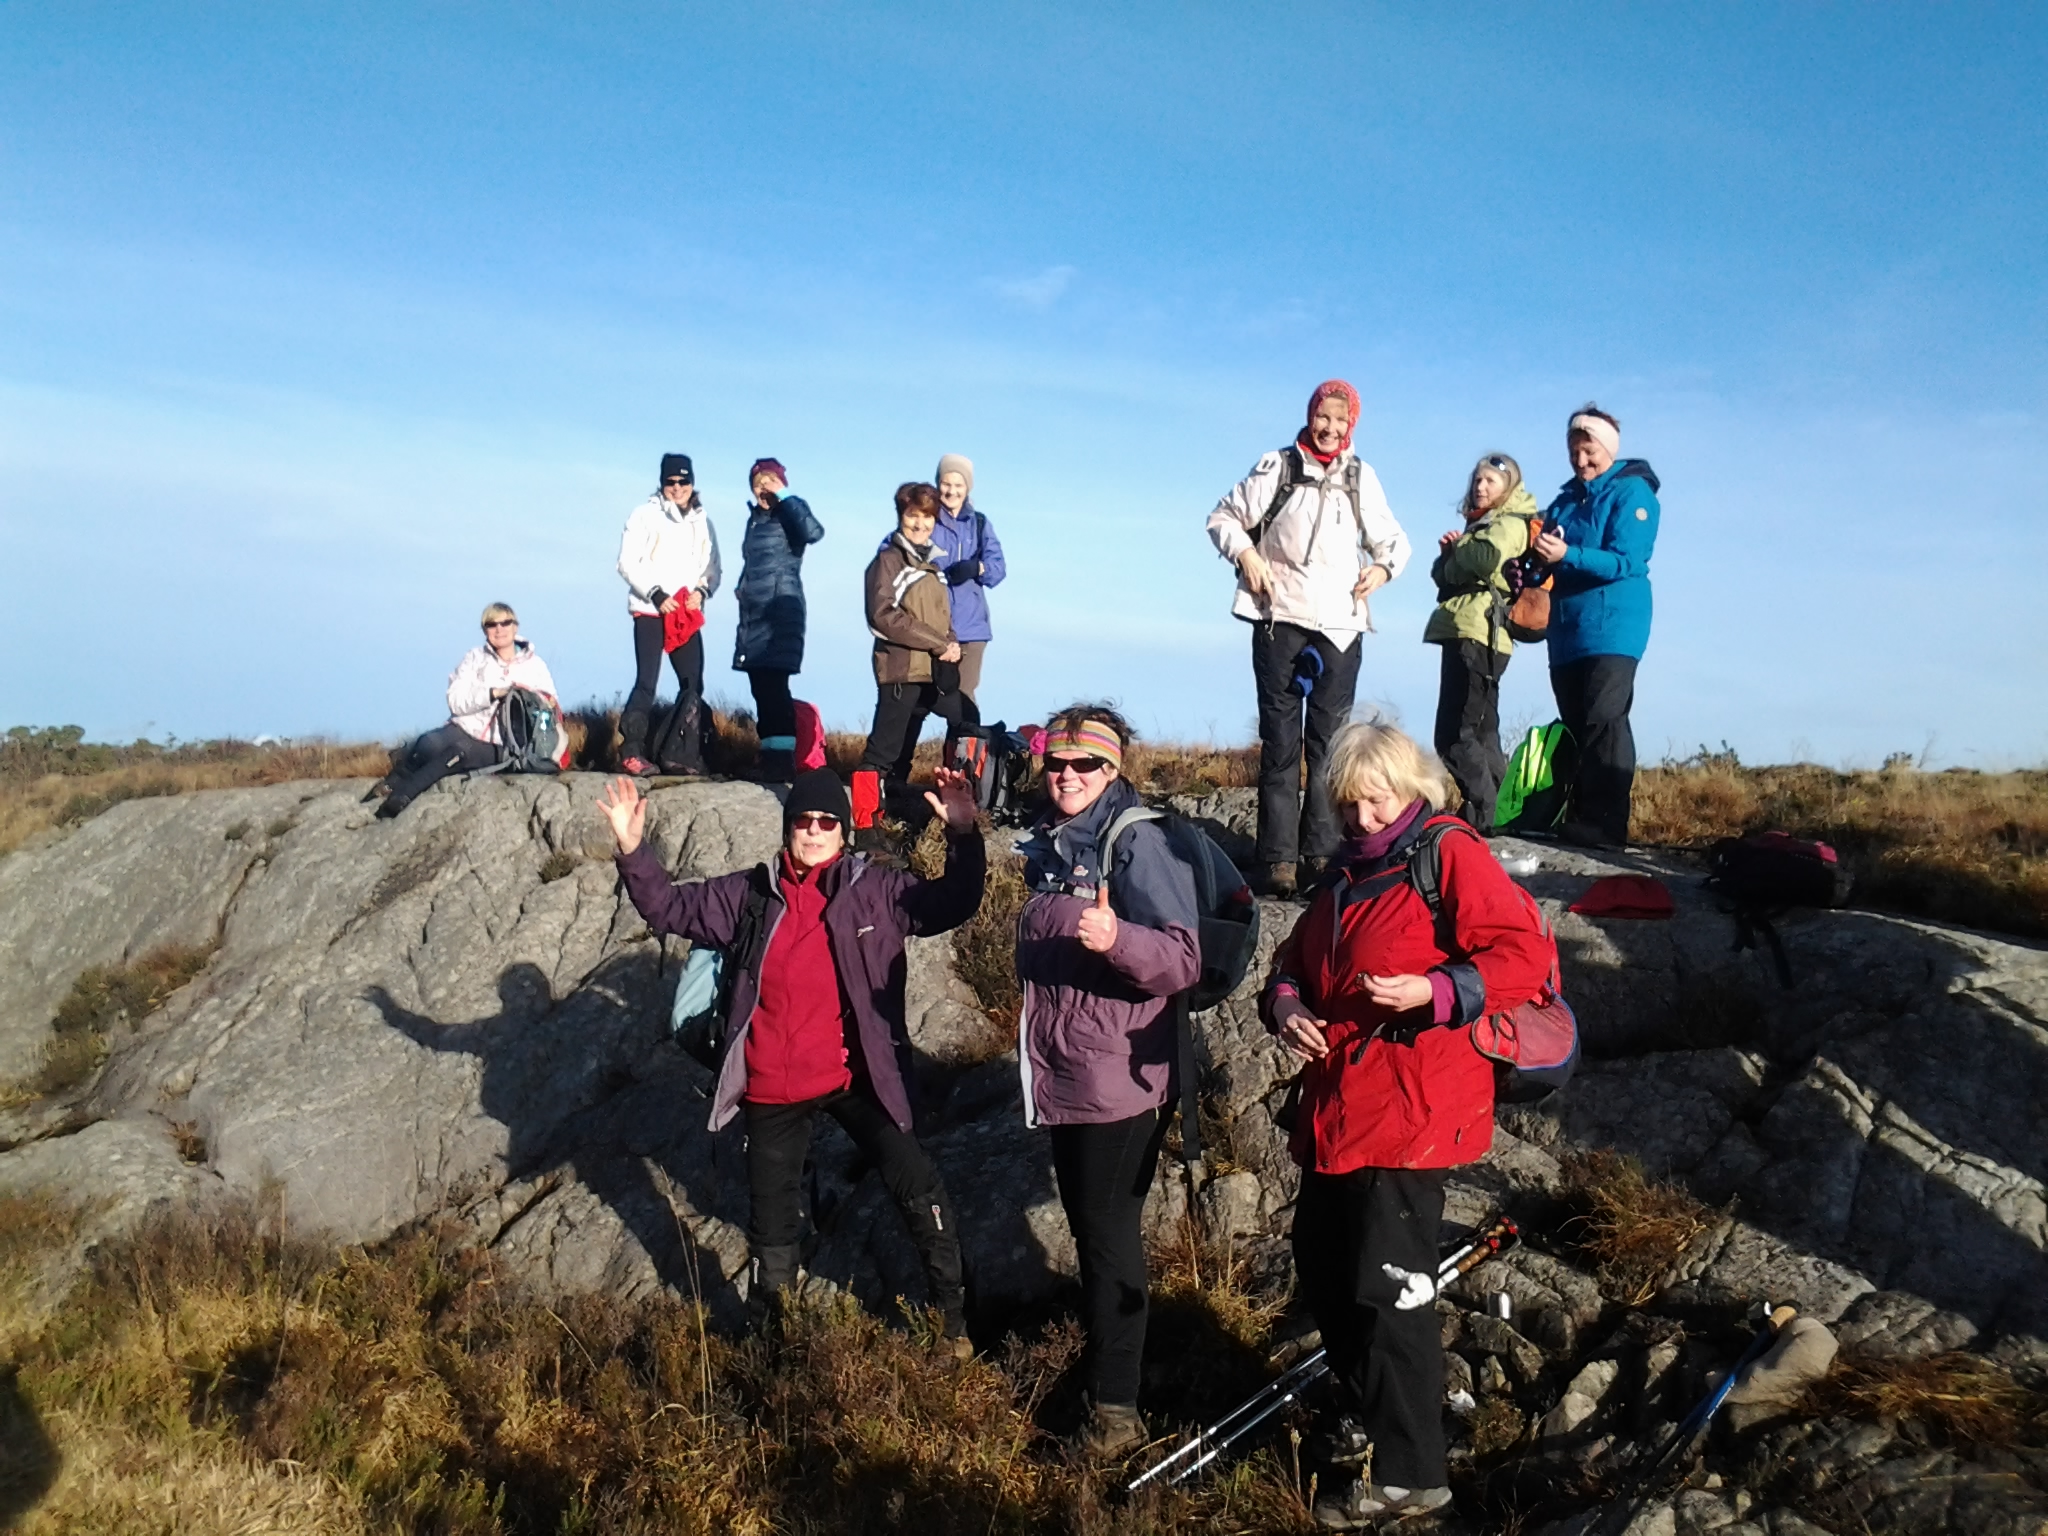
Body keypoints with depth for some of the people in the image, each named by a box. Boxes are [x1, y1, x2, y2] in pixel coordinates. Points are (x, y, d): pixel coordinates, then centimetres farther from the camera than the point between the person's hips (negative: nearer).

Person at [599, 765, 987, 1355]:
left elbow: (951, 904, -11)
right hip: (772, 1090, 2)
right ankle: (765, 1332, 37)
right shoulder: (748, 895, 0)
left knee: (920, 1191, 0)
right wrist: (632, 850, -13)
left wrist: (964, 837, -26)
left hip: (856, 1080, -1)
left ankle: (952, 1314, 19)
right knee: (773, 1220, 16)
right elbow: (669, 907, 2)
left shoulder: (877, 891, -5)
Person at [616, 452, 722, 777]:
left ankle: (678, 755, 8)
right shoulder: (646, 514, 1)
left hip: (688, 615, 5)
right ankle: (631, 752, -7)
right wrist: (655, 595, -14)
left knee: (693, 686, 2)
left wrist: (702, 590, -7)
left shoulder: (702, 520, 13)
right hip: (650, 611, -5)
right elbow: (628, 562, -4)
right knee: (646, 682, -11)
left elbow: (713, 567, 13)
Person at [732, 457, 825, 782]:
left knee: (774, 686, -14)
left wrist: (784, 497, -18)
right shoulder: (755, 517, 18)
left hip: (780, 612, -8)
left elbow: (813, 532, -25)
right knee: (761, 688, 6)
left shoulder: (790, 512, -3)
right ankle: (769, 760, 10)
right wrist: (743, 588, 11)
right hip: (753, 613, 8)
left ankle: (784, 760, -14)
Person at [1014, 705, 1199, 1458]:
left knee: (1110, 1233, -1)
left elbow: (1182, 961, -25)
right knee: (1087, 1225, 19)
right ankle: (1097, 1348, 35)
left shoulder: (1136, 843, -15)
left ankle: (1116, 1403, 10)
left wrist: (1115, 937, -39)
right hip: (1060, 1077, 8)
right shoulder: (1048, 843, 9)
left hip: (1119, 1080, -8)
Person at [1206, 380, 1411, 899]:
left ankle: (1323, 851, 8)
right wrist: (1244, 553, -9)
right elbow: (1224, 517, 9)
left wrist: (1384, 566, -1)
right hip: (1279, 620, -2)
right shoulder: (1277, 467, 4)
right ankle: (1278, 858, -1)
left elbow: (1392, 539, 20)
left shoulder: (1361, 477, 11)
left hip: (1339, 625, 2)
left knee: (1331, 739, 3)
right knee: (1280, 740, -1)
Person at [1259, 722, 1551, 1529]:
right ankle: (1364, 1411, 38)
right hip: (1335, 1111, 9)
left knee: (1387, 1289, -5)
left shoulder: (1453, 856, -9)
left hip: (1411, 1114, -9)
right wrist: (1285, 1005, -2)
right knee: (1322, 1267, 17)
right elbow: (1296, 959, 20)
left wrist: (1432, 991, -27)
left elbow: (1524, 958, -15)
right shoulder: (1345, 876, 16)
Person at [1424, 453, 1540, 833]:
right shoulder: (1481, 524, 26)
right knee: (1480, 733, 12)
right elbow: (1444, 576, 21)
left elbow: (1484, 559, -24)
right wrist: (1449, 553, 0)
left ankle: (1484, 813, -15)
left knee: (1455, 735, -15)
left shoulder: (1510, 523, -3)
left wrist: (1454, 552, -4)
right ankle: (1493, 809, 16)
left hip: (1476, 635, -11)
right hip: (1465, 634, 11)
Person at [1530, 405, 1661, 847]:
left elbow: (1626, 562, -16)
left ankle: (1605, 824, -14)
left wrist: (1567, 556, -28)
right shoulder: (1567, 498, 17)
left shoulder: (1632, 491, -4)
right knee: (1575, 725, 8)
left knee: (1603, 722, -13)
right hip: (1567, 630, 8)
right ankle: (1578, 818, 13)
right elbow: (1547, 561, 20)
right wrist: (1539, 555, -3)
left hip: (1611, 628, -7)